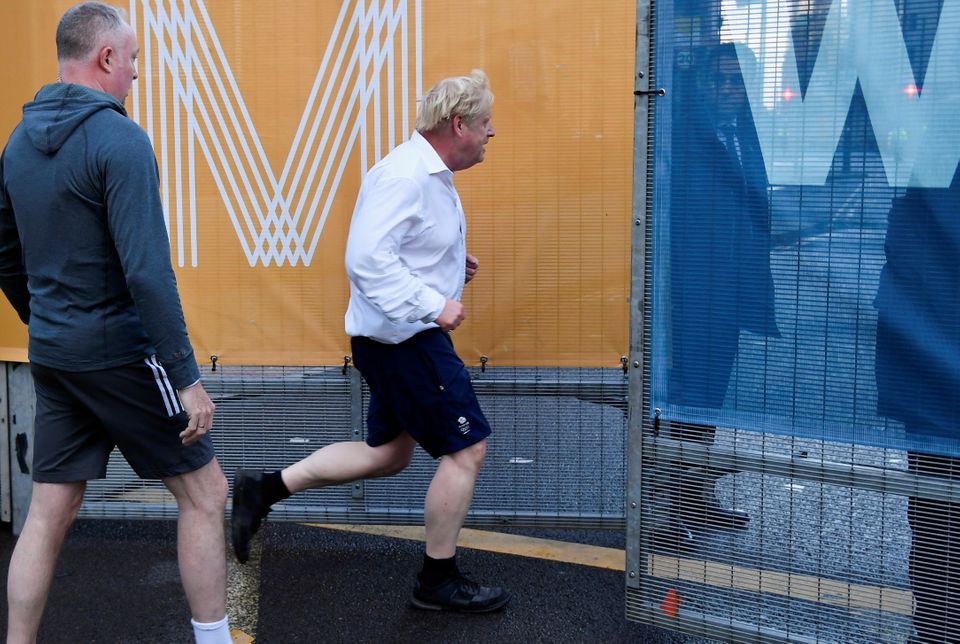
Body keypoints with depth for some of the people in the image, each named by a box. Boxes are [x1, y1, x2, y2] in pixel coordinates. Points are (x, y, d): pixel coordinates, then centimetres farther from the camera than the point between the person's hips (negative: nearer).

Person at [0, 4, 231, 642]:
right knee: (205, 492, 7)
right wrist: (186, 376, -19)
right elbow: (147, 271, -22)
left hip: (52, 356, 7)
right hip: (121, 352, -7)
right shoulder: (119, 139, -16)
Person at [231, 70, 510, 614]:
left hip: (403, 338, 11)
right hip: (403, 338, -11)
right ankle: (439, 580, 11)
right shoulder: (404, 176, -21)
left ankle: (266, 488, 23)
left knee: (388, 454, 19)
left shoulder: (430, 174, 13)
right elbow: (368, 259, -29)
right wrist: (433, 305, -29)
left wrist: (452, 262, 10)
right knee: (467, 447, -3)